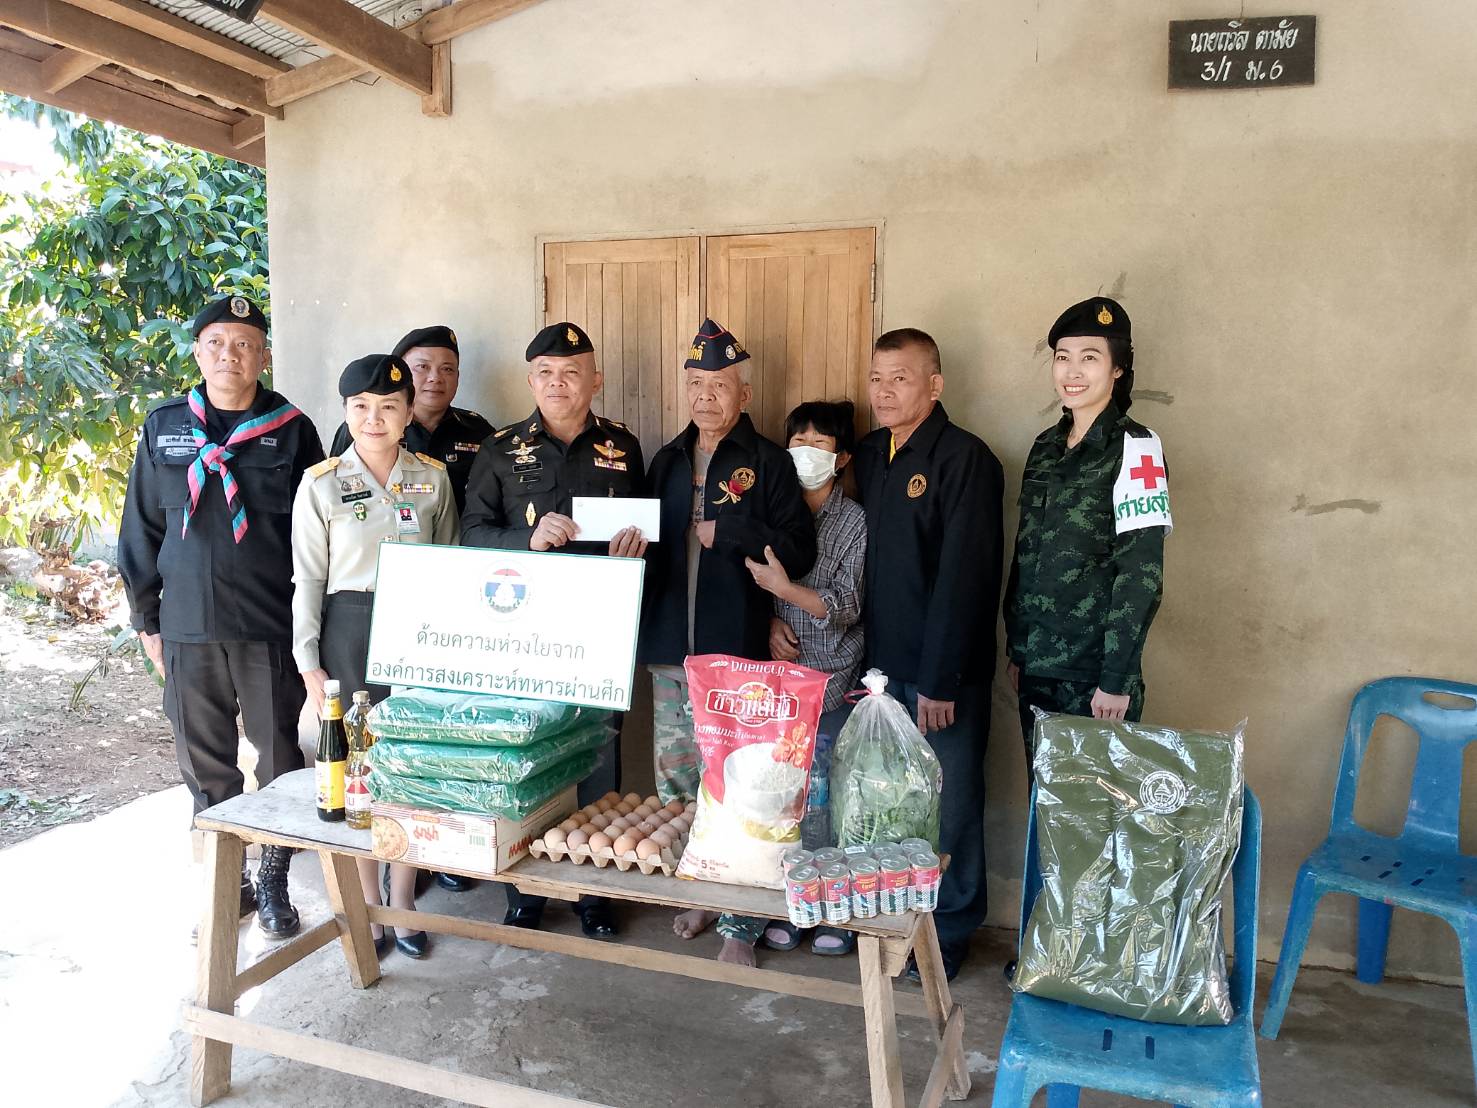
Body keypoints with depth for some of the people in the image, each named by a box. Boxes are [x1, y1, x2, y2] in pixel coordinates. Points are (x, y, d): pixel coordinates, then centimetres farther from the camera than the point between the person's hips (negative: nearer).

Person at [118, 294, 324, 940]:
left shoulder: (291, 431, 0)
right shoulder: (164, 428, 7)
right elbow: (141, 528, 11)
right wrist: (146, 617, 10)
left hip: (271, 626, -2)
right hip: (189, 626, 3)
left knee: (279, 756, 5)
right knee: (204, 764, 11)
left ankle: (273, 882, 23)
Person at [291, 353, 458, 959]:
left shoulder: (433, 477, 3)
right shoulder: (321, 484, -2)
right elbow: (308, 578, 0)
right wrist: (309, 661, -3)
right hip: (349, 631, -1)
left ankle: (402, 899, 23)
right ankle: (367, 904, 22)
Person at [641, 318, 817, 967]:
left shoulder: (768, 463, 0)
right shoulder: (667, 462, 16)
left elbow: (798, 552, -8)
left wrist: (728, 533, -14)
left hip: (738, 652, -5)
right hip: (669, 650, 6)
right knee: (674, 783, 13)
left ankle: (741, 921, 13)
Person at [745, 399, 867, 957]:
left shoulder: (856, 521, -2)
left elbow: (848, 607, -8)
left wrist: (782, 587, -17)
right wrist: (772, 622, -5)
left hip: (833, 683, -3)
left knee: (828, 798, -1)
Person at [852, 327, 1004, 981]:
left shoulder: (965, 459, -12)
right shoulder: (868, 456, 9)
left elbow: (963, 577, -17)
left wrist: (939, 679, -18)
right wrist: (866, 655, 6)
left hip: (943, 673, -6)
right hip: (881, 664, 6)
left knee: (948, 806, 6)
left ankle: (949, 932, 23)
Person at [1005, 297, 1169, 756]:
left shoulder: (1135, 447, -10)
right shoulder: (1046, 446, 8)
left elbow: (1142, 573, -15)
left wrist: (1116, 678, -17)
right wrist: (1015, 648, 11)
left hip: (1095, 671, -6)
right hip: (1036, 665, 6)